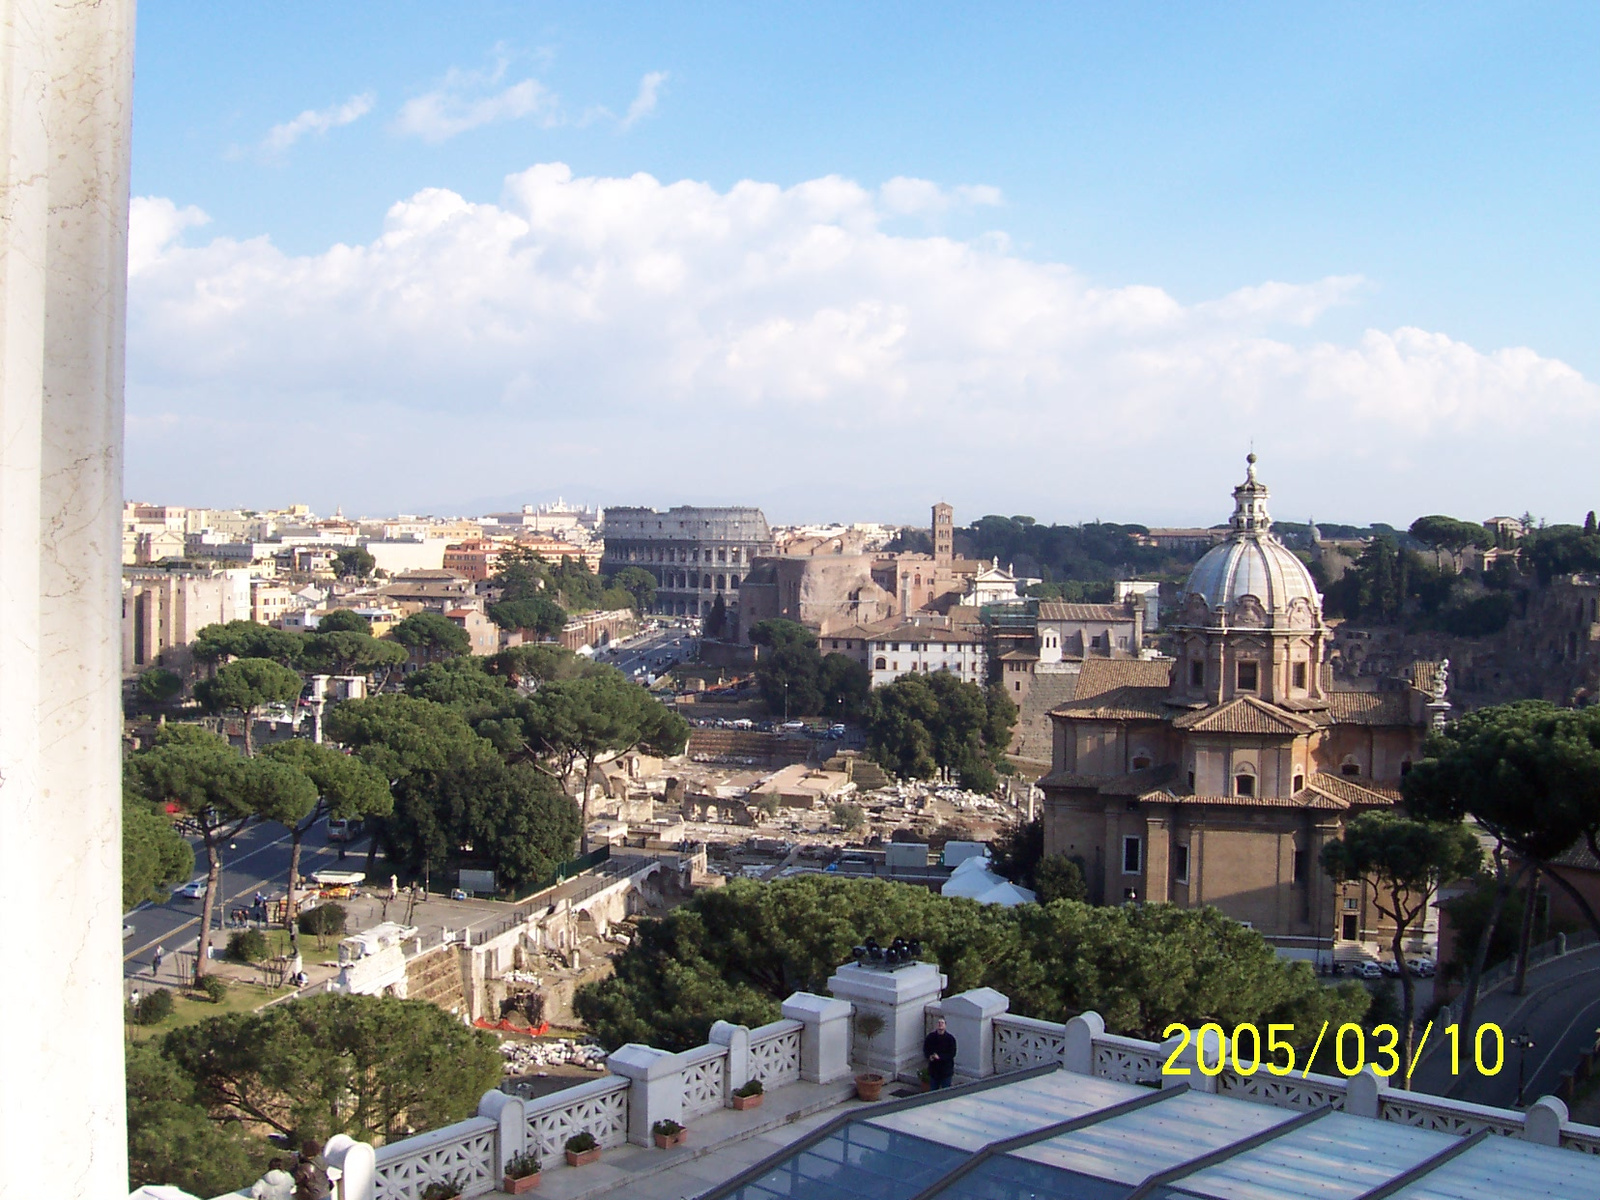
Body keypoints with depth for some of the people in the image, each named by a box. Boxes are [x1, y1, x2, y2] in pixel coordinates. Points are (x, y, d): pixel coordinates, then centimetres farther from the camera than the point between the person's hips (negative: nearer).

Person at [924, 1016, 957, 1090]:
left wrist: (939, 1056, -23)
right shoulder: (930, 1037, -1)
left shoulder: (950, 1038, -9)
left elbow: (952, 1054, -12)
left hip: (946, 1070, -2)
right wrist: (930, 1056, -19)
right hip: (933, 1069, 2)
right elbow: (925, 1051, 3)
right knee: (933, 1091, 12)